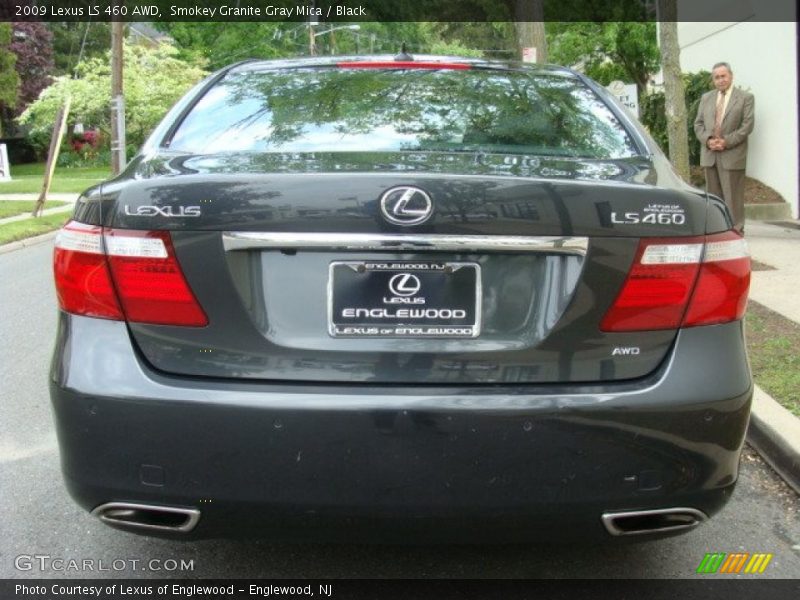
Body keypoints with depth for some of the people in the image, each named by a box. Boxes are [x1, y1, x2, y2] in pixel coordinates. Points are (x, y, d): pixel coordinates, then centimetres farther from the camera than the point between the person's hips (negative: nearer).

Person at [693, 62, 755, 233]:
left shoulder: (745, 97, 1)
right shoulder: (706, 98, 14)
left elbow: (747, 125, -6)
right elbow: (698, 123, 11)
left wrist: (726, 141, -15)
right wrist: (708, 140, -7)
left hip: (732, 154, -4)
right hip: (709, 154, 4)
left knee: (732, 196, -3)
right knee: (714, 196, 9)